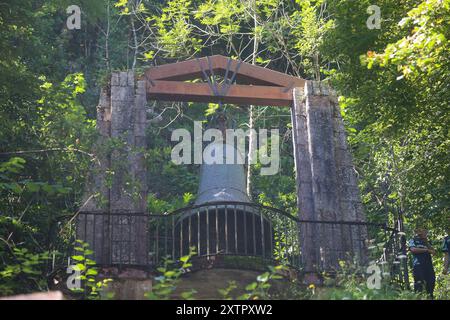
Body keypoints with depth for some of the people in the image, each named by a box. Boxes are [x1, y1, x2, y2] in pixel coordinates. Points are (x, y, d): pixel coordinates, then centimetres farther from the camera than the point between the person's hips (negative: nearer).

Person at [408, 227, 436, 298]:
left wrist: (427, 242, 5)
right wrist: (426, 250, -4)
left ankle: (430, 297, 5)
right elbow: (413, 249, -10)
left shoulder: (425, 242, 26)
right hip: (418, 265, -6)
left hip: (428, 265, 6)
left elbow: (433, 252, 15)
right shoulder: (413, 241, 10)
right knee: (419, 283, -11)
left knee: (431, 282, -1)